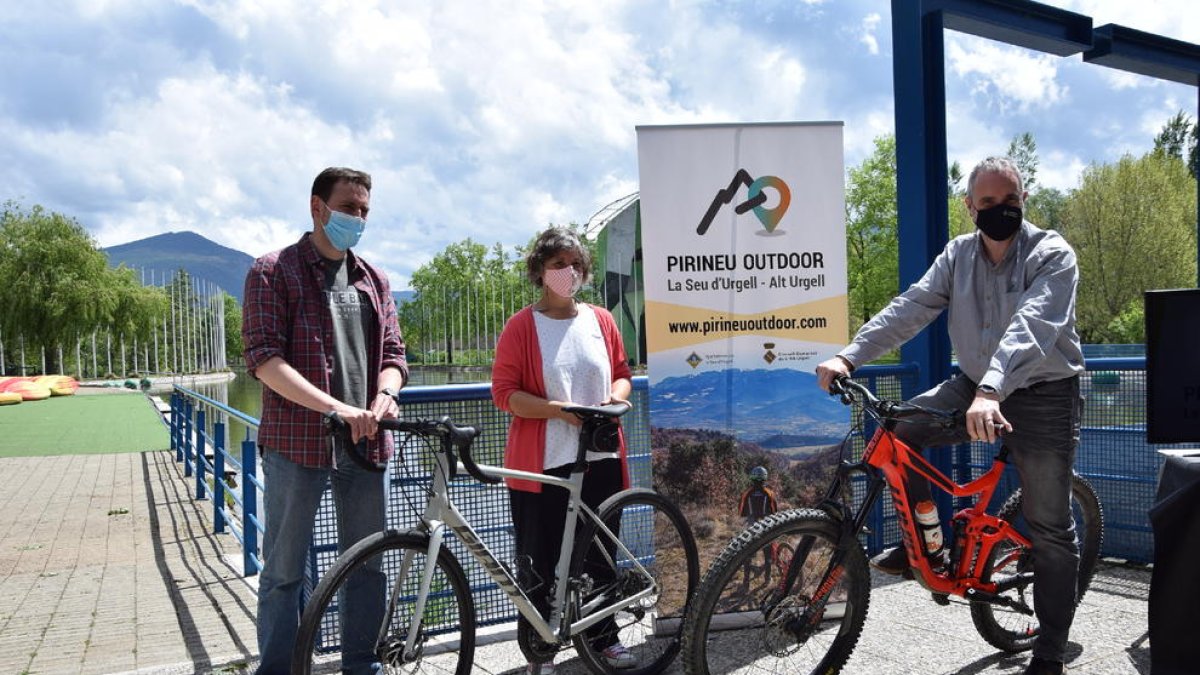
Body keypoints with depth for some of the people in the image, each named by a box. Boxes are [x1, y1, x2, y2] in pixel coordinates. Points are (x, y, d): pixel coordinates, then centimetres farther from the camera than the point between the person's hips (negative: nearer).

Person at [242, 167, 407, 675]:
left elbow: (393, 354, 11)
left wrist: (384, 395, -13)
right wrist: (334, 407, -23)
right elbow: (263, 358, -12)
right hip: (297, 442, -5)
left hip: (364, 442, 5)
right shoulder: (273, 272, -2)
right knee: (284, 571, 4)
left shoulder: (374, 282, 14)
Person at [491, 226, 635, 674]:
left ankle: (603, 637, 32)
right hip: (542, 465, -4)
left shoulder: (601, 320, 8)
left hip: (600, 460, 4)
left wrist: (616, 399, -6)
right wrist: (562, 410, -20)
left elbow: (621, 373, 16)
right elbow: (504, 393, -9)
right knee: (541, 565, 4)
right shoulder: (522, 326, -5)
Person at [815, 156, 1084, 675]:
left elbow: (1031, 326, -33)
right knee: (896, 428, -15)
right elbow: (911, 308, -10)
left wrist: (992, 390, -49)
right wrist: (850, 355, -25)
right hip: (975, 386, 5)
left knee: (1050, 527, 1)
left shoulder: (1052, 255, -16)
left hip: (1043, 397, -4)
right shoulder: (959, 255, 0)